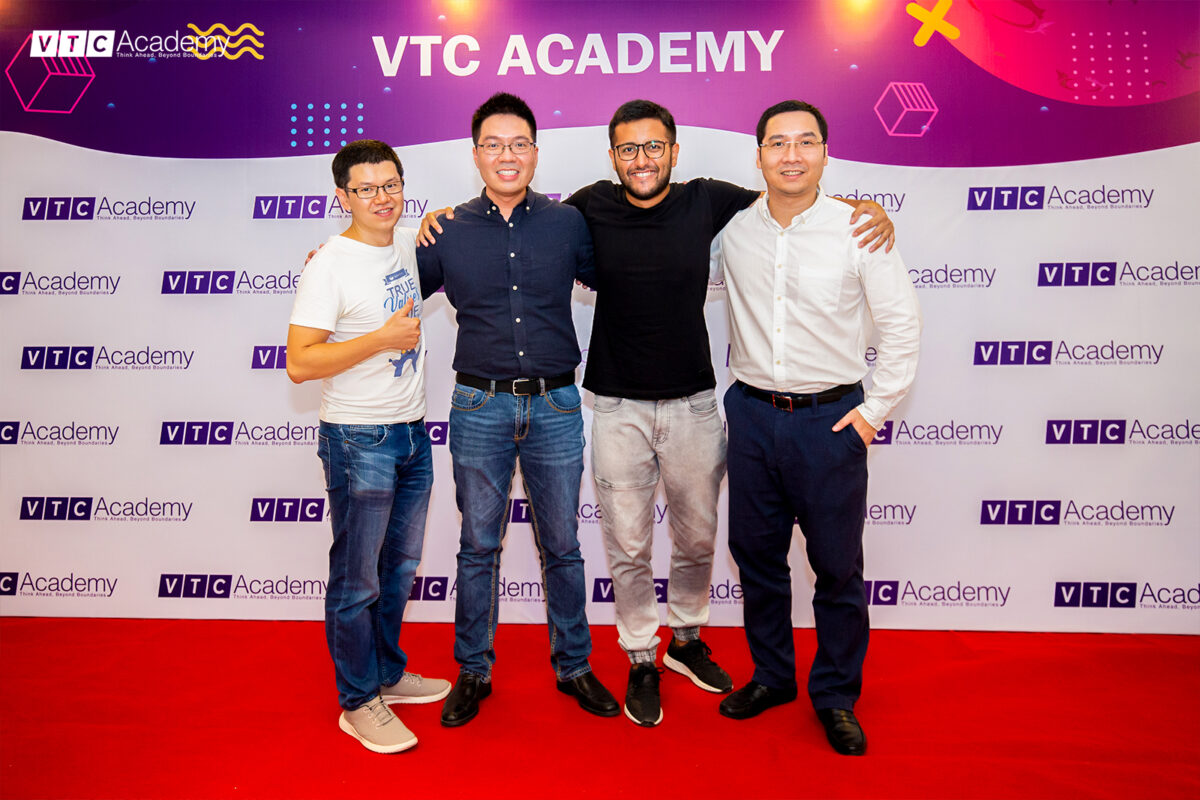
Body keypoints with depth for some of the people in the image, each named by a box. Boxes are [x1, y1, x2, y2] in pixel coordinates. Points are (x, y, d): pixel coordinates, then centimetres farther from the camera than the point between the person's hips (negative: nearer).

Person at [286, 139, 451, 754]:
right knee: (357, 580, 4)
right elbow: (299, 363, -18)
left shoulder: (410, 246, 6)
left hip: (413, 432, 7)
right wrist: (382, 339, -22)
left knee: (399, 569, 18)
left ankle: (388, 674, 36)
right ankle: (358, 703, 21)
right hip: (359, 441, -7)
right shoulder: (330, 266, -14)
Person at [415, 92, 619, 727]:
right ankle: (473, 670, 29)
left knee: (562, 547, 11)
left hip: (555, 406, 0)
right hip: (480, 407, 0)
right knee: (478, 547, 11)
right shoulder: (448, 232, 2)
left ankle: (573, 665, 30)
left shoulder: (568, 223, 2)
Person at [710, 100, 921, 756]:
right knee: (756, 554, 13)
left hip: (830, 418, -3)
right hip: (752, 413, 3)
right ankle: (771, 676, 34)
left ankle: (836, 695, 27)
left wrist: (875, 410, -5)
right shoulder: (733, 230, 2)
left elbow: (902, 324, -1)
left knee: (838, 566, 6)